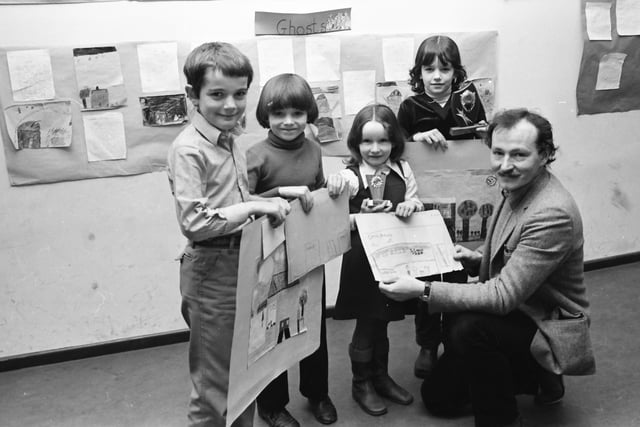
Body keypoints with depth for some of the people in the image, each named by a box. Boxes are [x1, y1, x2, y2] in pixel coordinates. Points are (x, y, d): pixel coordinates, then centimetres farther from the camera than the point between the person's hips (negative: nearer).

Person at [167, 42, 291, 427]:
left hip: (244, 262, 8)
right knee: (215, 382, 7)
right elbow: (194, 223, -24)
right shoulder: (188, 149, -17)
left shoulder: (231, 139, 9)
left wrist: (267, 203, 4)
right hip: (212, 270, -8)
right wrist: (254, 207, -23)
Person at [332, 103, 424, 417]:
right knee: (366, 324, 8)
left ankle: (381, 377, 38)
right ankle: (361, 383, 28)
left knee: (382, 323, 19)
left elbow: (415, 203, 9)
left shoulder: (402, 170, 2)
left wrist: (411, 206, -13)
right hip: (363, 260, -4)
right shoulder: (350, 177, -10)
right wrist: (362, 216, -25)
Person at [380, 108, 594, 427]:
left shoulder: (553, 214, -29)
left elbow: (503, 296, -31)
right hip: (517, 312, 8)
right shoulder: (517, 188, -1)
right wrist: (476, 259, -7)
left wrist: (423, 290, -33)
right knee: (437, 397, 12)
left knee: (468, 327, -36)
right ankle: (534, 377, 22)